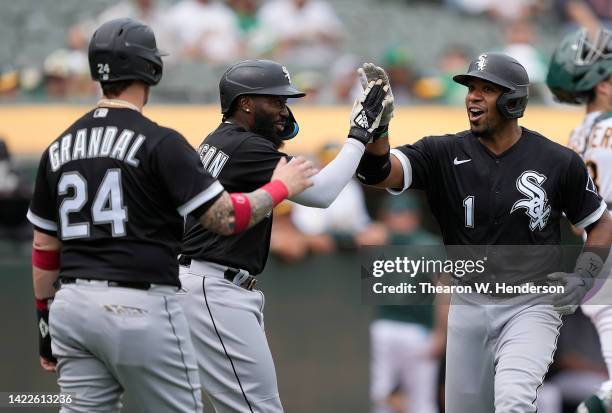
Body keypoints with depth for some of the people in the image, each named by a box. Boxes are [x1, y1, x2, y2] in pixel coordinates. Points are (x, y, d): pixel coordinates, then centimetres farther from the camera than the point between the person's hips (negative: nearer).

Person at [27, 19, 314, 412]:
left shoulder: (59, 148, 11)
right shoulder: (160, 143, -9)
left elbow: (44, 247, 15)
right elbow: (226, 217, -10)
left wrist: (45, 321, 23)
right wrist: (280, 187, 6)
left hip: (72, 305, 6)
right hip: (140, 306, -6)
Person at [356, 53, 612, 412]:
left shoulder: (559, 163, -7)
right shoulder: (445, 154, -5)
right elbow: (378, 170, -22)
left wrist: (583, 278, -11)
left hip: (532, 305, -3)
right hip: (469, 306, 3)